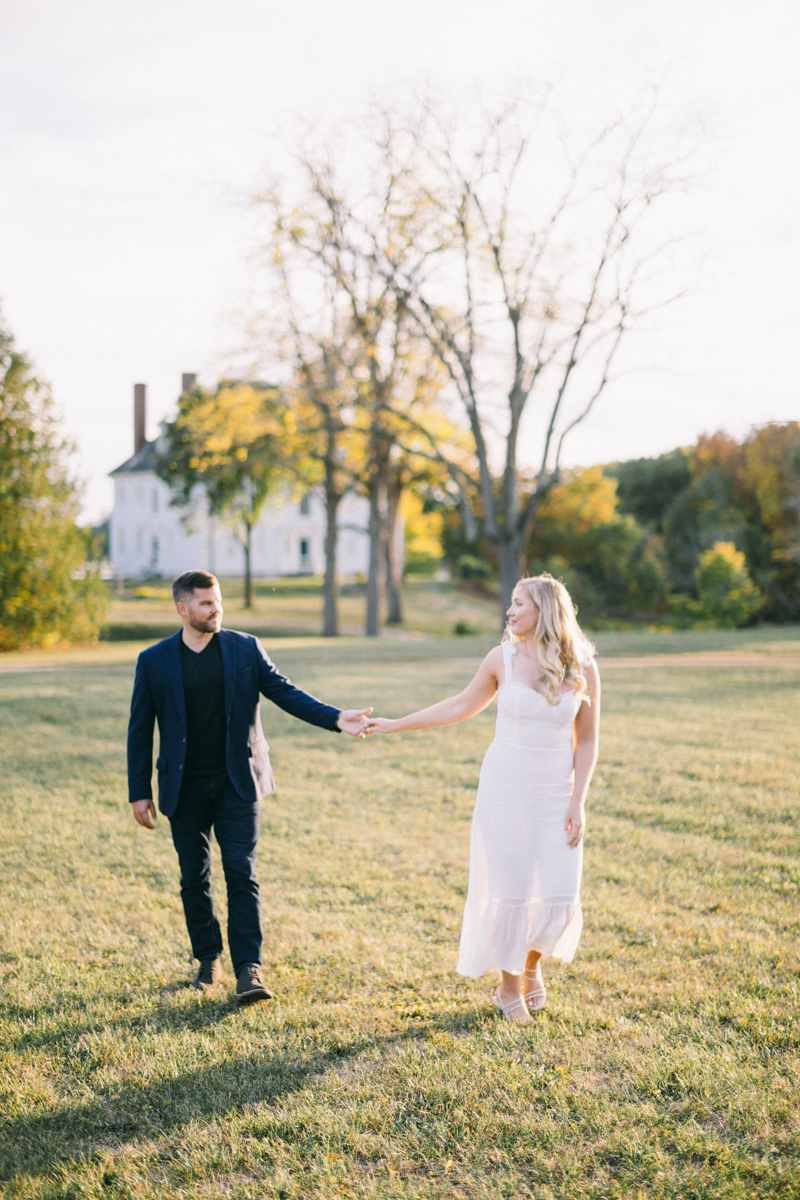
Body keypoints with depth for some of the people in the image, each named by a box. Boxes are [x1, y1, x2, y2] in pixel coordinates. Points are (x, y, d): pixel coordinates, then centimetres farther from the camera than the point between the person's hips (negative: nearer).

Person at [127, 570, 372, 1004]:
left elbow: (285, 692, -2)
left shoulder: (246, 648, 0)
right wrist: (139, 792, 0)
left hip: (236, 784, -1)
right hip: (184, 790, 1)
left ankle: (248, 969, -4)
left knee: (241, 874, -6)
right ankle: (208, 960, 26)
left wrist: (336, 719, -16)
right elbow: (140, 730, 3)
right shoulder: (154, 661, -1)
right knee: (194, 878, 10)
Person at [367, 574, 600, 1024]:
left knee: (560, 895, -2)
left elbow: (587, 741, 1)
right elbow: (461, 707, 10)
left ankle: (532, 963, 30)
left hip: (556, 792, 0)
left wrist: (578, 802, -6)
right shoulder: (502, 658, -3)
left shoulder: (583, 669, -5)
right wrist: (395, 724, 11)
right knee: (510, 889, 0)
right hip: (505, 787, 0)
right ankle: (510, 987, 20)